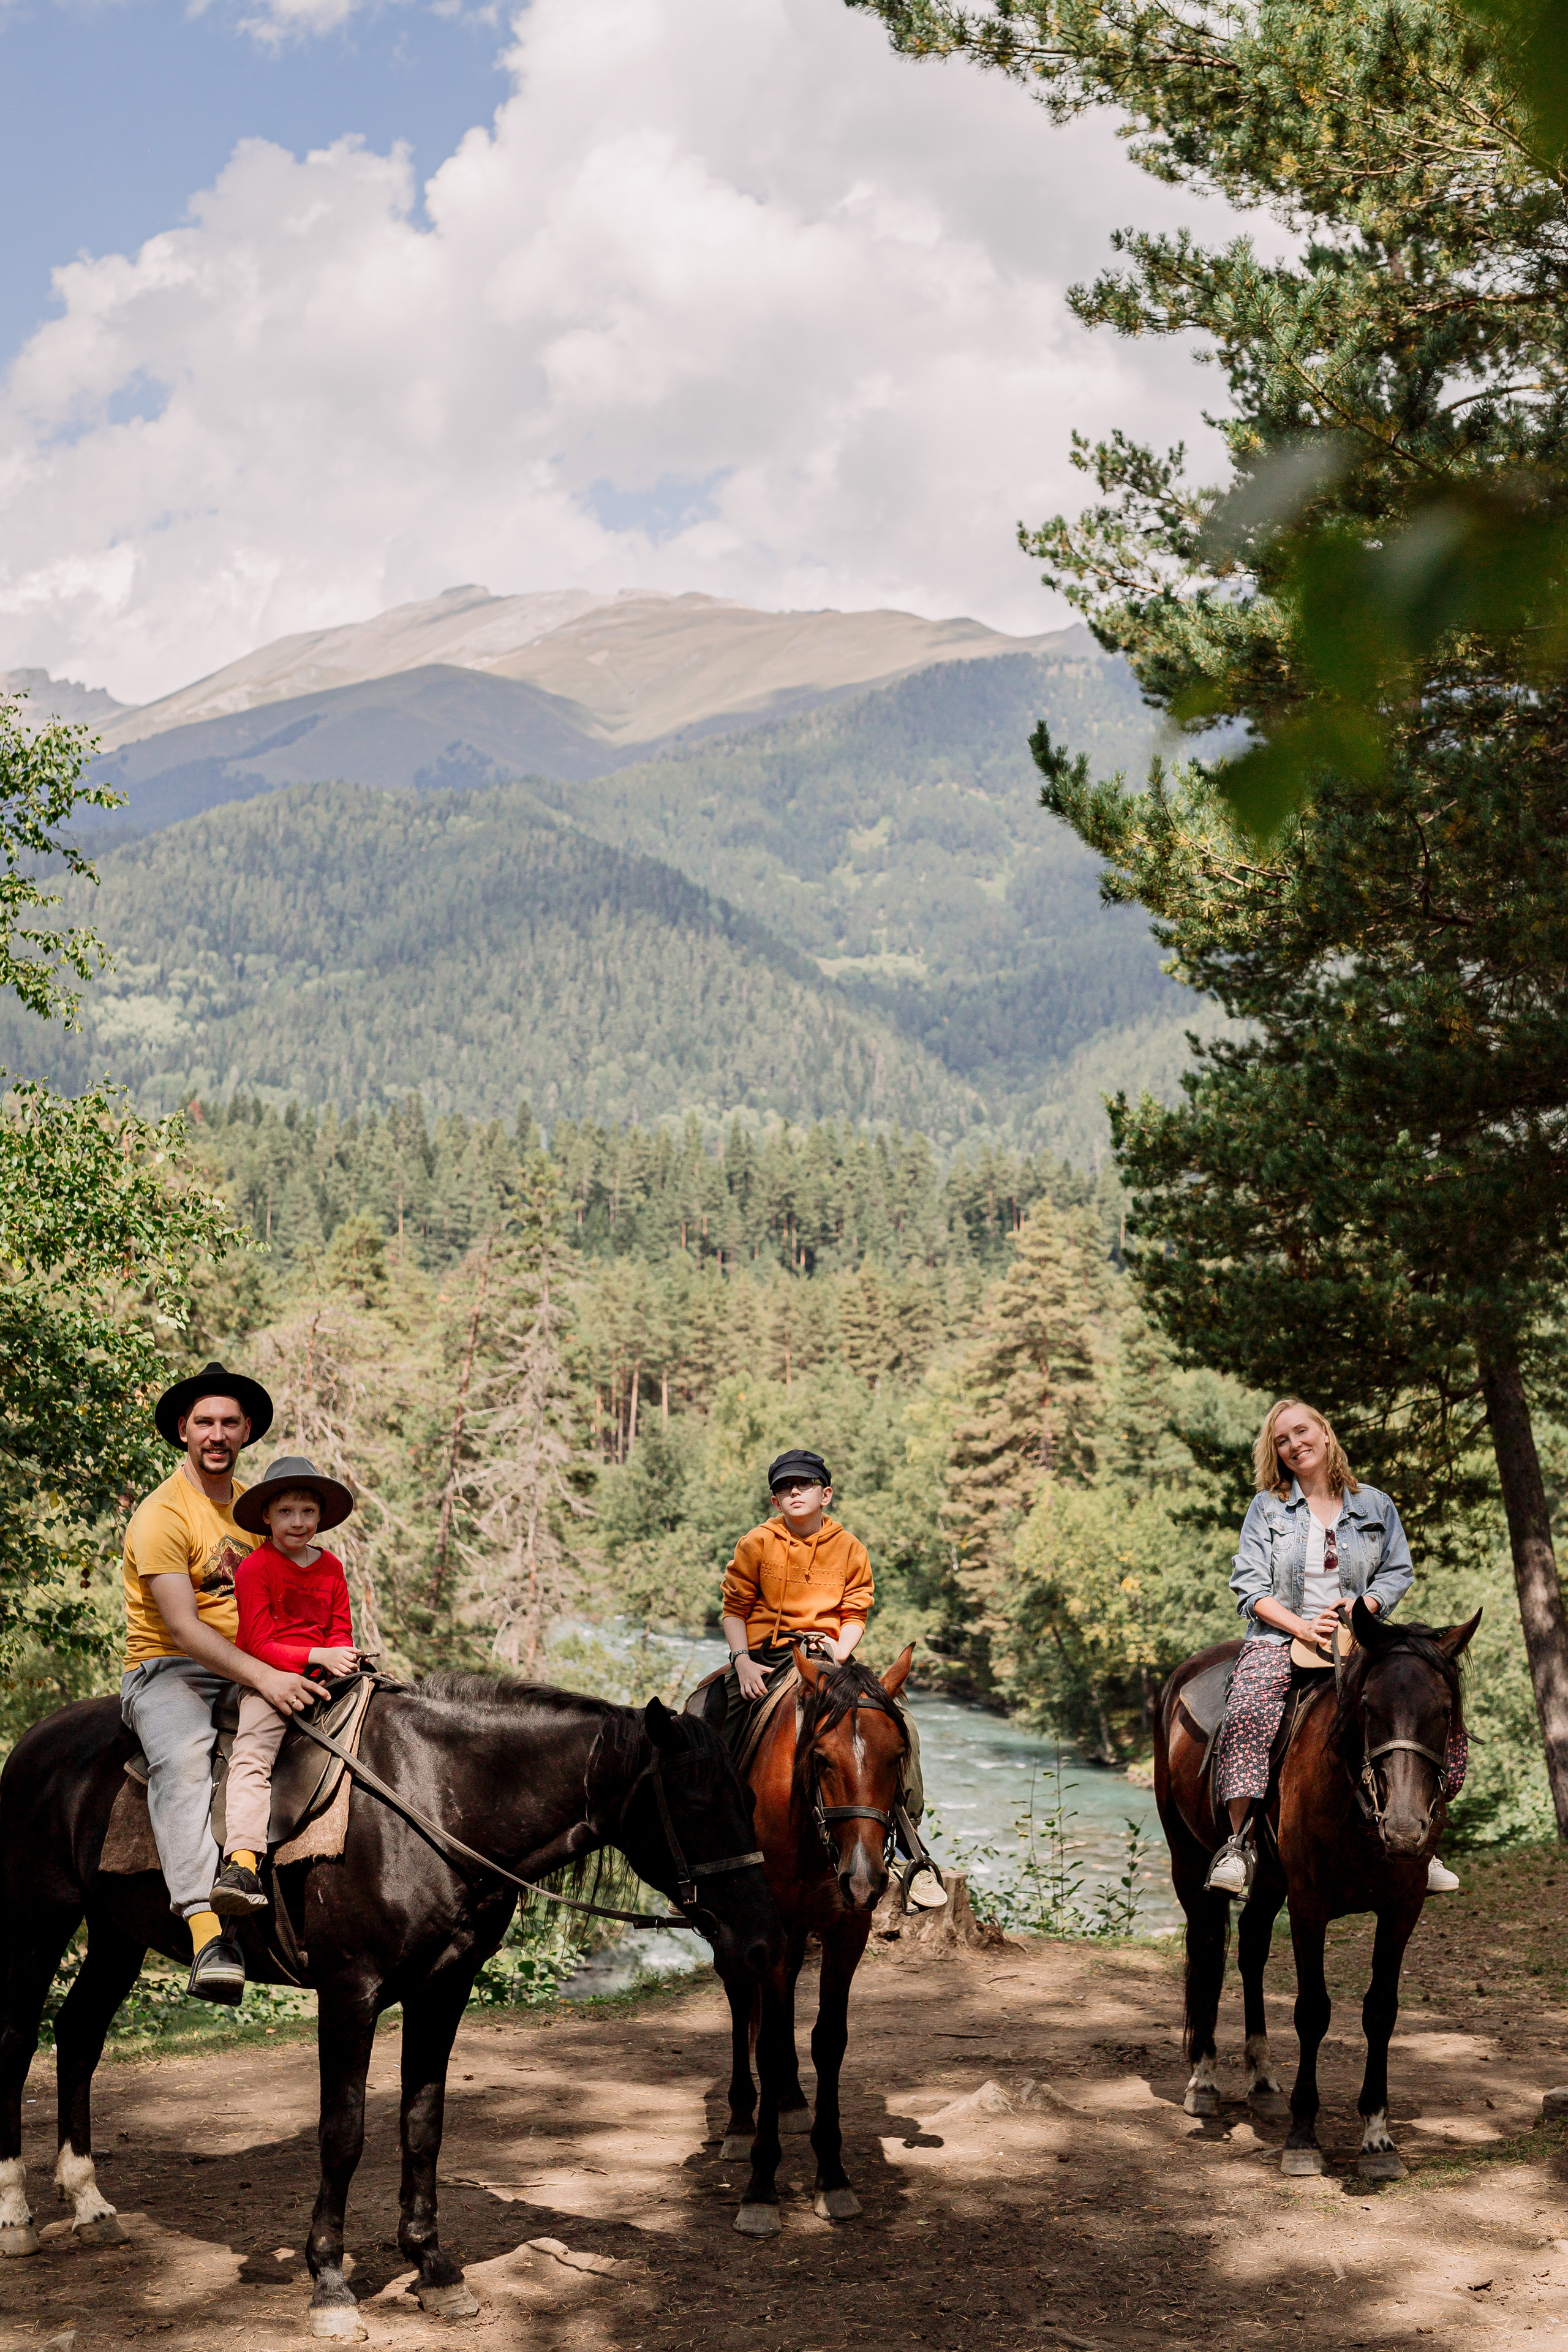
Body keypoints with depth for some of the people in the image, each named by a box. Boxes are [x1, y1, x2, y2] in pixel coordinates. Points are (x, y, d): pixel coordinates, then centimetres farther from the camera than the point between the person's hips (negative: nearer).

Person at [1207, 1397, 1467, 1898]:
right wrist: (1304, 1627, -15)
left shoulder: (1376, 1506, 13)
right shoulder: (1266, 1509, 7)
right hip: (1279, 1638, -2)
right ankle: (1238, 1843, -30)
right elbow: (1250, 1587, 0)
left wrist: (1362, 1604, -10)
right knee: (1248, 1713, -34)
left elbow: (1398, 1571, 11)